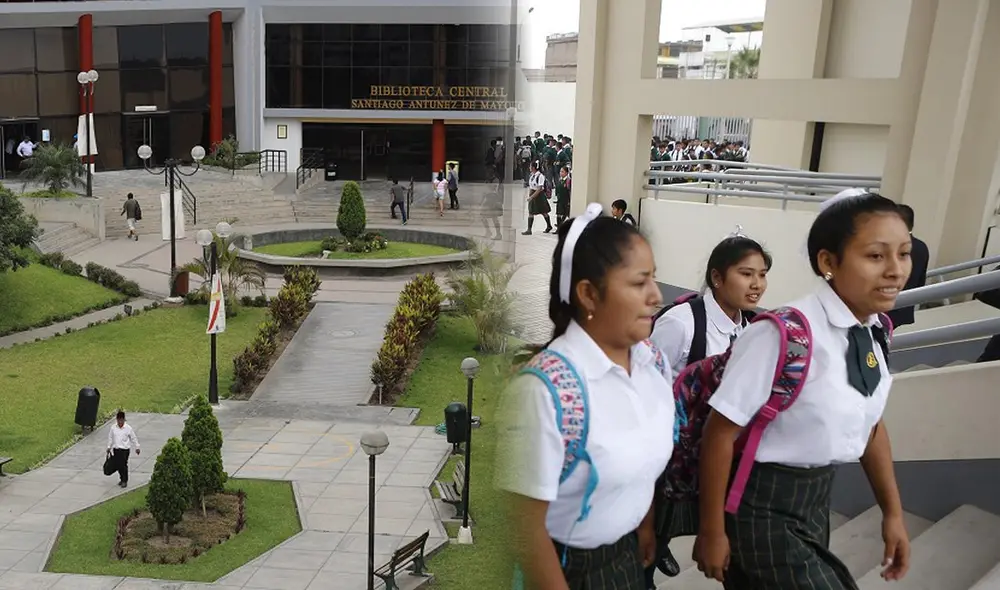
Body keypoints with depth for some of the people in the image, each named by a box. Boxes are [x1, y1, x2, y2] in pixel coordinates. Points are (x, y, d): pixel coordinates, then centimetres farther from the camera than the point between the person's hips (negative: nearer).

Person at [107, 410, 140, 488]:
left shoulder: (128, 428, -9)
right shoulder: (113, 427, -1)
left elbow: (133, 438, 0)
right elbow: (110, 437, 11)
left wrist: (137, 448, 6)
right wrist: (109, 447, 14)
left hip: (124, 449, -4)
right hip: (116, 449, 4)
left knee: (123, 465, -4)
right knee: (117, 465, 9)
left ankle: (125, 481, 10)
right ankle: (122, 478, 29)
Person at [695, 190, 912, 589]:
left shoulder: (873, 334, -3)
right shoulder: (785, 334, -28)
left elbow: (870, 422, 11)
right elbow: (721, 430, -23)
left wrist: (892, 511, 18)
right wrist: (711, 531, -14)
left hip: (817, 500, 8)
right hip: (763, 506, -7)